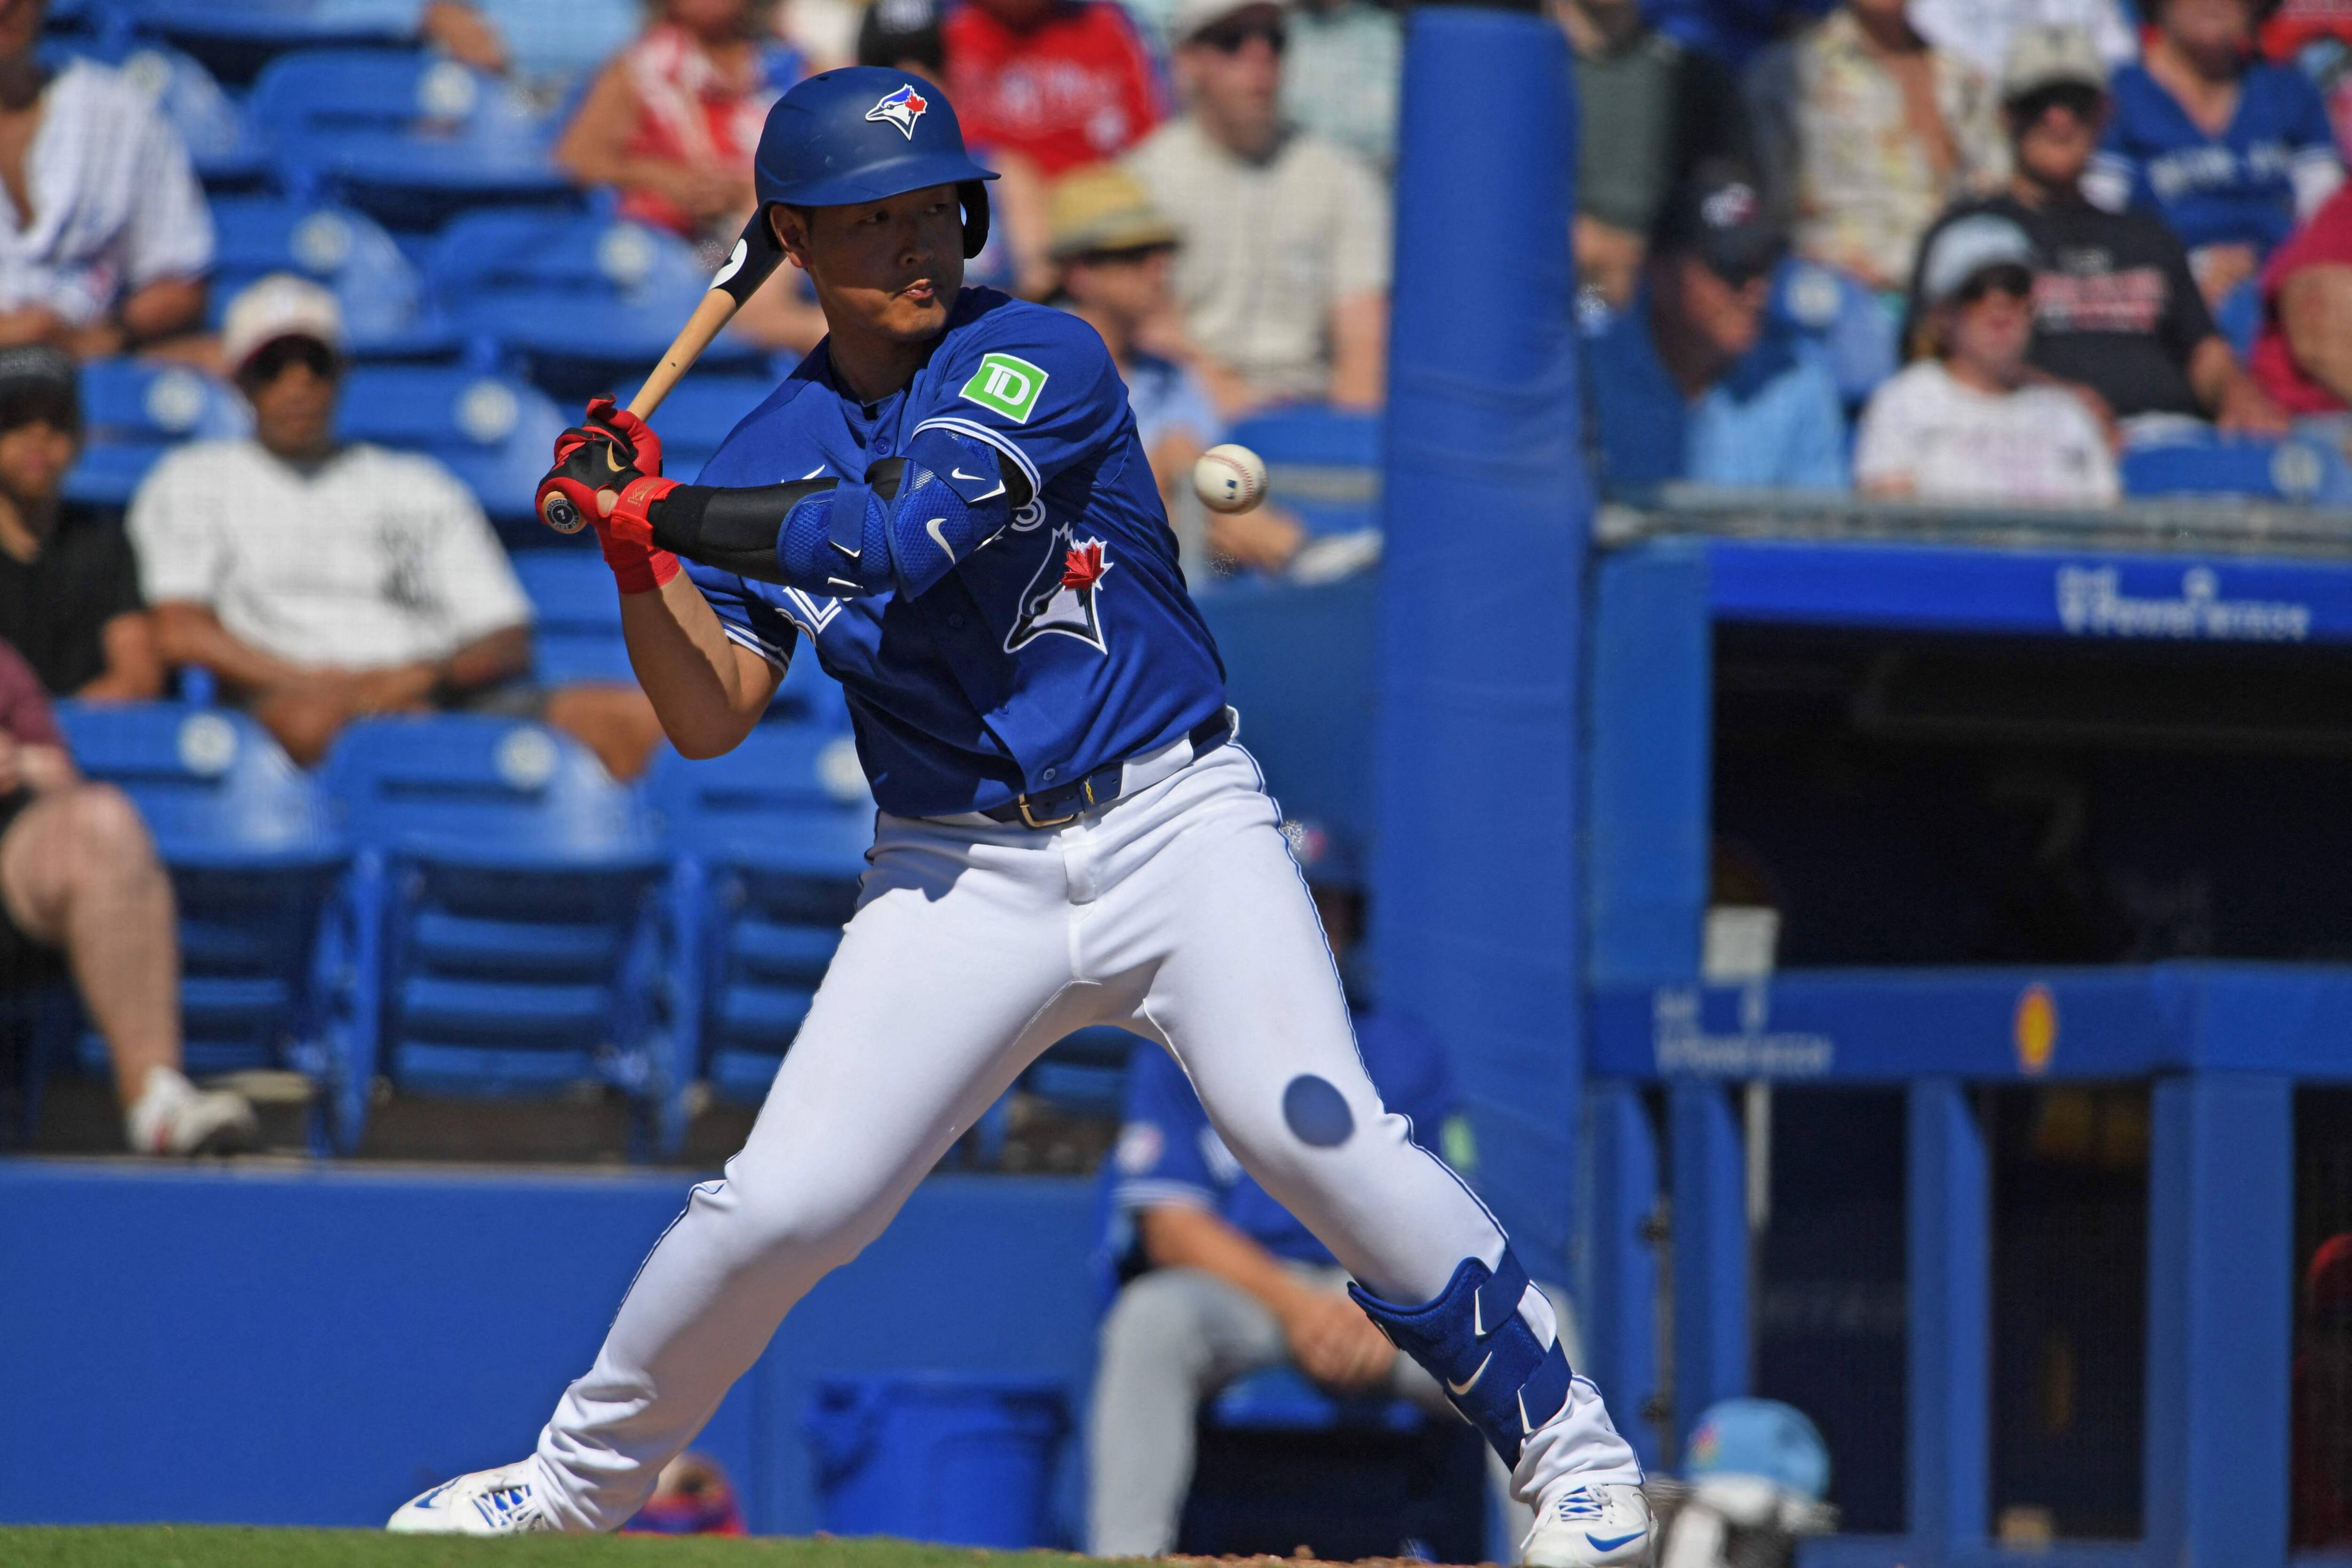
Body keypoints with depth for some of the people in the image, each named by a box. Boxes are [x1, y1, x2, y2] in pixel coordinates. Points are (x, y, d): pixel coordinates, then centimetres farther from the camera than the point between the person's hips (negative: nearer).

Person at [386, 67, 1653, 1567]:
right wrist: (638, 552, -12)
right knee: (783, 1203, -6)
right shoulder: (770, 458, 7)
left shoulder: (1042, 360, -5)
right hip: (959, 875, 3)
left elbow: (905, 530, -21)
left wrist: (662, 513, -15)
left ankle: (1572, 1448, -10)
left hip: (1178, 823, -3)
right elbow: (714, 720, 3)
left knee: (1315, 1131, -23)